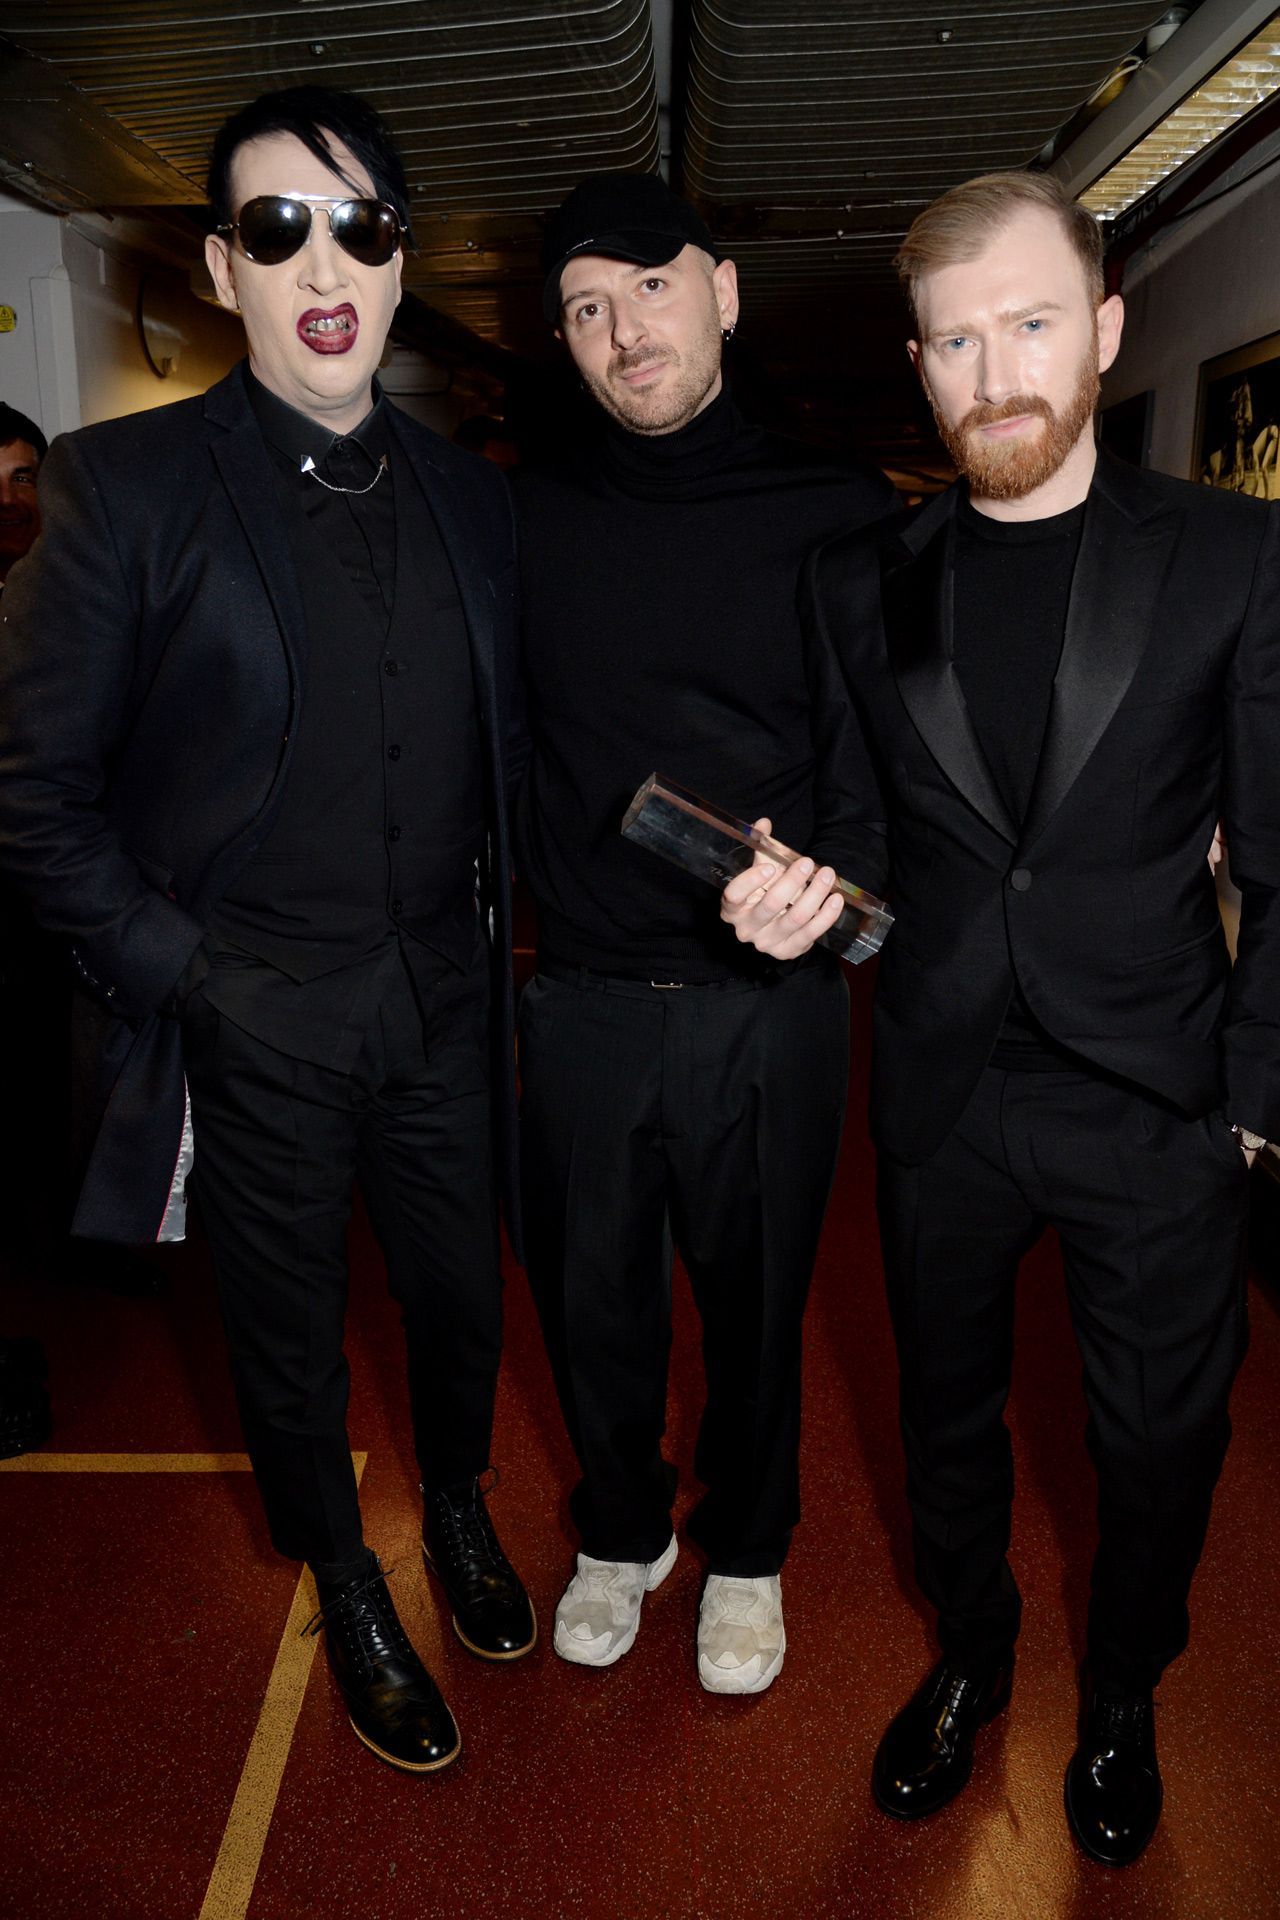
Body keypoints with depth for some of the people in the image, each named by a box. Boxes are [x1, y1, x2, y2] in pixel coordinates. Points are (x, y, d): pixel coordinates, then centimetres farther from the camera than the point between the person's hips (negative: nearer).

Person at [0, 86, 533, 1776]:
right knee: (291, 1331, 15)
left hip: (444, 1002, 4)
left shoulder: (474, 498, 5)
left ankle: (459, 1510, 50)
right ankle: (347, 1588, 42)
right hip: (257, 1022, -3)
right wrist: (179, 970, -12)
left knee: (461, 1288, 20)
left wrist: (504, 932, 3)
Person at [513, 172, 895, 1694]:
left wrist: (824, 874, -21)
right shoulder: (524, 521, 2)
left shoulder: (843, 516, -4)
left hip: (770, 999, -1)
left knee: (755, 1298, 15)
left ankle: (746, 1552, 43)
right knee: (589, 1295, 16)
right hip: (583, 998, 2)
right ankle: (623, 1532, 45)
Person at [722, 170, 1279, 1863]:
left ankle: (1122, 1695, 45)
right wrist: (807, 890, -13)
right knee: (947, 1410, 20)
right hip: (942, 1100, 2)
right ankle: (970, 1656, 48)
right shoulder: (862, 582, 1)